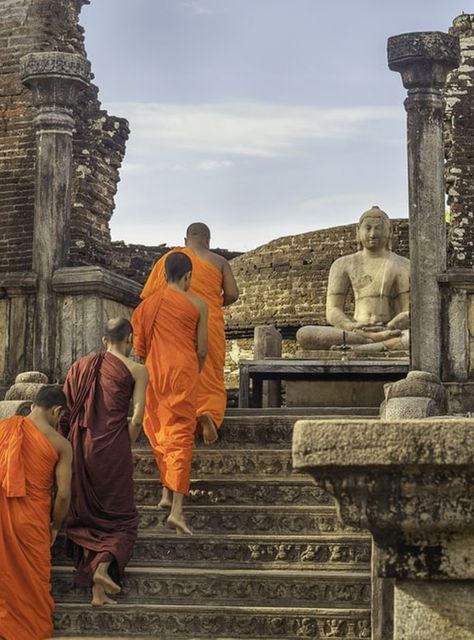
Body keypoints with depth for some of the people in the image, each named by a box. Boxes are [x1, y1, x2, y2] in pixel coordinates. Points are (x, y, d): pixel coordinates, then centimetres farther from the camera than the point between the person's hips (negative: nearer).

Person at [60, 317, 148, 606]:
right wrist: (126, 448, 6)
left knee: (88, 516, 15)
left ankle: (97, 590, 10)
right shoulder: (136, 370, 0)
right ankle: (103, 567, -19)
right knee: (121, 517, 7)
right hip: (113, 446, -4)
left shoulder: (81, 365, 11)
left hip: (81, 445, 4)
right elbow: (137, 417, -8)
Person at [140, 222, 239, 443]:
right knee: (210, 377, 3)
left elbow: (148, 295, 4)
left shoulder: (168, 259, 7)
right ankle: (209, 413, -23)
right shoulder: (219, 262, 5)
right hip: (209, 327, 0)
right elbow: (232, 294, 0)